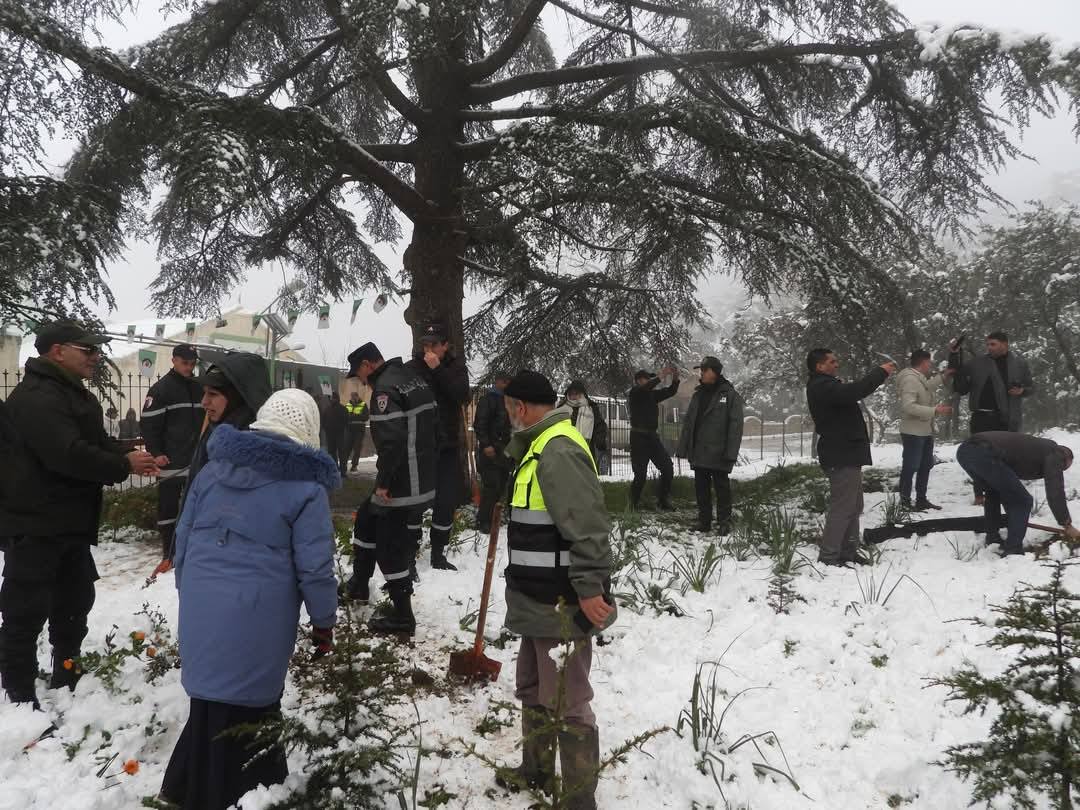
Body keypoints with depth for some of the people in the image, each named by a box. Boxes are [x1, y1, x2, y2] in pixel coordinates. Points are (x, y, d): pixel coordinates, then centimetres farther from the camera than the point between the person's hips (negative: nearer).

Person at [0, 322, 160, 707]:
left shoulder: (75, 395, 15)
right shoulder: (36, 397, -20)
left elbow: (97, 445, 17)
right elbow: (68, 455, -31)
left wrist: (133, 458, -3)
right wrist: (125, 465, -18)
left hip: (72, 524, 11)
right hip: (35, 525, -10)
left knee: (75, 602, 19)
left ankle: (66, 682, 35)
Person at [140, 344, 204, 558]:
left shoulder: (199, 388, 11)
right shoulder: (161, 389, -7)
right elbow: (148, 425, -10)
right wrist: (157, 455, -15)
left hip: (197, 459, 6)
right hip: (172, 461, -6)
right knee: (169, 504, 1)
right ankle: (169, 552, 8)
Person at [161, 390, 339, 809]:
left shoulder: (213, 468, 6)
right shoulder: (305, 484, -11)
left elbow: (183, 538, 13)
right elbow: (315, 567, -10)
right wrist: (324, 621, 3)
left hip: (200, 613, 6)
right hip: (257, 622, -5)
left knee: (212, 702, 21)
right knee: (247, 709, 10)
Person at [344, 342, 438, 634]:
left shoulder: (385, 388, -18)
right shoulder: (414, 379, 11)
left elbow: (392, 439, -28)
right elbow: (434, 425, 14)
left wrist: (383, 482, -19)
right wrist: (428, 465, 19)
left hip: (400, 484, -10)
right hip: (422, 477, 10)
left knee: (390, 546, 1)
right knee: (366, 520, 24)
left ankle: (402, 616, 12)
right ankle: (358, 585, 38)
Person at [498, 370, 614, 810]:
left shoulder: (559, 450, -21)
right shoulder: (540, 447, 12)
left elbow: (587, 527, -27)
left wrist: (590, 588, -28)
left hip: (562, 606, -11)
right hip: (540, 601, 11)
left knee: (566, 704, 0)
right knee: (533, 690, 24)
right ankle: (534, 769, 42)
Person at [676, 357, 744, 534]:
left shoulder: (730, 394, -5)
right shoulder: (698, 395, 13)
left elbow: (736, 425, -10)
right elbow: (688, 423, 13)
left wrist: (731, 453, -17)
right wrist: (683, 448, 7)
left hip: (718, 454, -6)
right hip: (699, 453, 6)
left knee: (722, 488, 2)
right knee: (701, 488, 10)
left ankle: (724, 522, 10)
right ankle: (704, 521, 19)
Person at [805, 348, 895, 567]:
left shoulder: (825, 385, 19)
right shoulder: (821, 386, -18)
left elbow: (852, 392, 17)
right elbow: (853, 391, -30)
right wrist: (881, 373, -21)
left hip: (846, 454, 12)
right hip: (841, 457, -12)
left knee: (853, 507, 17)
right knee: (842, 507, -8)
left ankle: (848, 551, 25)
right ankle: (828, 556, -3)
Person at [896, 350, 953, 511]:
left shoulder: (921, 379, 10)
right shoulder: (910, 379, -22)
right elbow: (908, 406, -30)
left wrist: (943, 377, 18)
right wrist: (935, 411, -28)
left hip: (926, 432, 11)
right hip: (913, 432, -11)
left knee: (925, 466, 17)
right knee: (910, 467, -5)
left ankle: (921, 500, 27)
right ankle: (905, 502, 1)